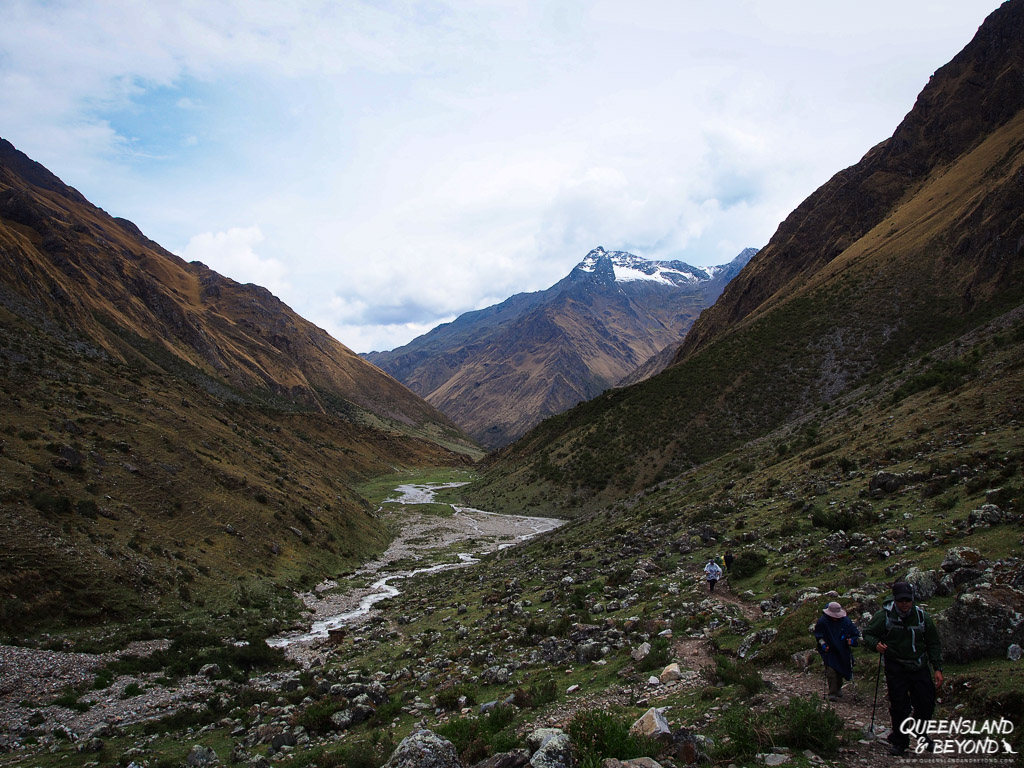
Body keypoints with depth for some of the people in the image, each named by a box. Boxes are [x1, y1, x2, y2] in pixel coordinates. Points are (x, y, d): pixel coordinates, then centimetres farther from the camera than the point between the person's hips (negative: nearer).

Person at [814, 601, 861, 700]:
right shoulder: (822, 621, -11)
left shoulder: (846, 621, -7)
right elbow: (818, 635, 1)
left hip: (843, 651, 2)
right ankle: (832, 693, -6)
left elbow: (855, 633, 4)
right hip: (829, 650, -2)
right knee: (831, 672, -12)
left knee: (840, 671, 12)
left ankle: (838, 688, 36)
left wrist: (852, 640, -14)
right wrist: (823, 644, -12)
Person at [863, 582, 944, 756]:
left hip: (919, 668, 2)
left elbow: (933, 644, 9)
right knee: (899, 707, -3)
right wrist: (876, 644, -21)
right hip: (895, 668, -2)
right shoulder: (884, 616, -9)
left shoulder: (922, 617, -2)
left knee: (926, 705, 5)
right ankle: (900, 741, 16)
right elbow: (867, 633, 0)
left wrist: (938, 668, 4)